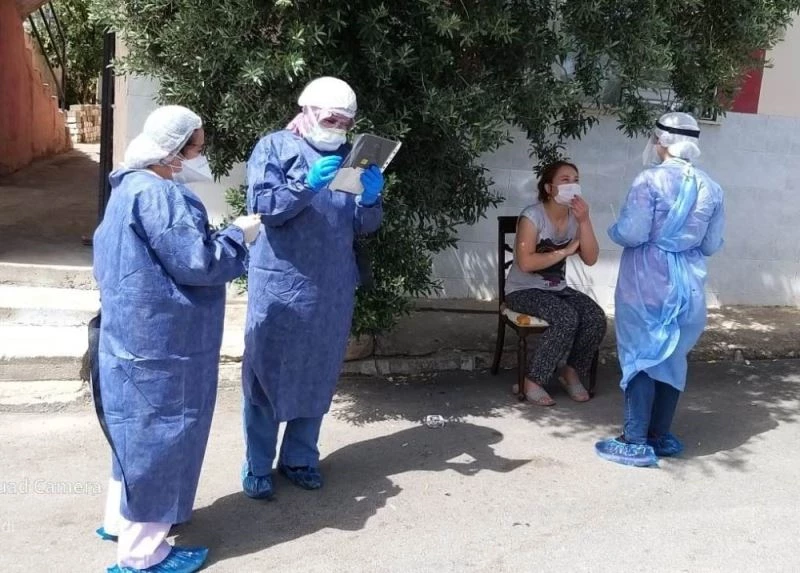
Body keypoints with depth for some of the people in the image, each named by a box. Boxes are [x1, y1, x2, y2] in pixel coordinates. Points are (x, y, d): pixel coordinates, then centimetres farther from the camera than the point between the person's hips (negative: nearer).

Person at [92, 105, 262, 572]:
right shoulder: (160, 195, -22)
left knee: (139, 432, 22)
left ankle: (122, 520, 37)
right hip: (160, 342, -11)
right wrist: (238, 236, -8)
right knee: (158, 437, 0)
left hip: (140, 336, 11)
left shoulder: (132, 187, 13)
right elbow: (196, 263, -24)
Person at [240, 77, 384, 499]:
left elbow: (364, 226, 11)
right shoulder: (274, 147, -1)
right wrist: (307, 185, -24)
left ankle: (301, 459, 24)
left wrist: (370, 199, -10)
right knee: (267, 372, 1)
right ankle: (257, 467, 11)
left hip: (333, 286, 5)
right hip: (280, 283, -4)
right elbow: (259, 206, -12)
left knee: (319, 376, 10)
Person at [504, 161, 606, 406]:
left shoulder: (575, 217, 3)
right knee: (567, 318, -30)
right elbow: (525, 263, -25)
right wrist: (566, 251, -17)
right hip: (523, 290, -6)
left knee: (596, 318, -19)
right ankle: (531, 381, -17)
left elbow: (590, 259, -7)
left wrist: (584, 221, -18)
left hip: (557, 289, 6)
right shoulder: (533, 216, -16)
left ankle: (572, 372, 4)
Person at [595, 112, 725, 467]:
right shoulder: (711, 188, 4)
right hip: (688, 284, 5)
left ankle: (636, 443, 4)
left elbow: (631, 234, -18)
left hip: (647, 283, -5)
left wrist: (613, 230, 3)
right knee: (672, 358, 14)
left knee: (640, 357, 2)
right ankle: (661, 436, 23)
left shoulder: (651, 180, -13)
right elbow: (712, 245, 9)